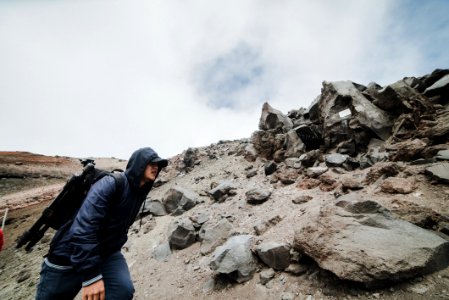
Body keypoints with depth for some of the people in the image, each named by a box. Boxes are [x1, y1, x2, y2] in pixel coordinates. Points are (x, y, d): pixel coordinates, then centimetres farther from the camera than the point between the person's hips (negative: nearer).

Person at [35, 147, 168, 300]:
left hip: (108, 254, 5)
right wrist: (91, 276, -33)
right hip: (69, 256, -5)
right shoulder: (111, 184, -24)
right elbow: (83, 228, -32)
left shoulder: (139, 193, 1)